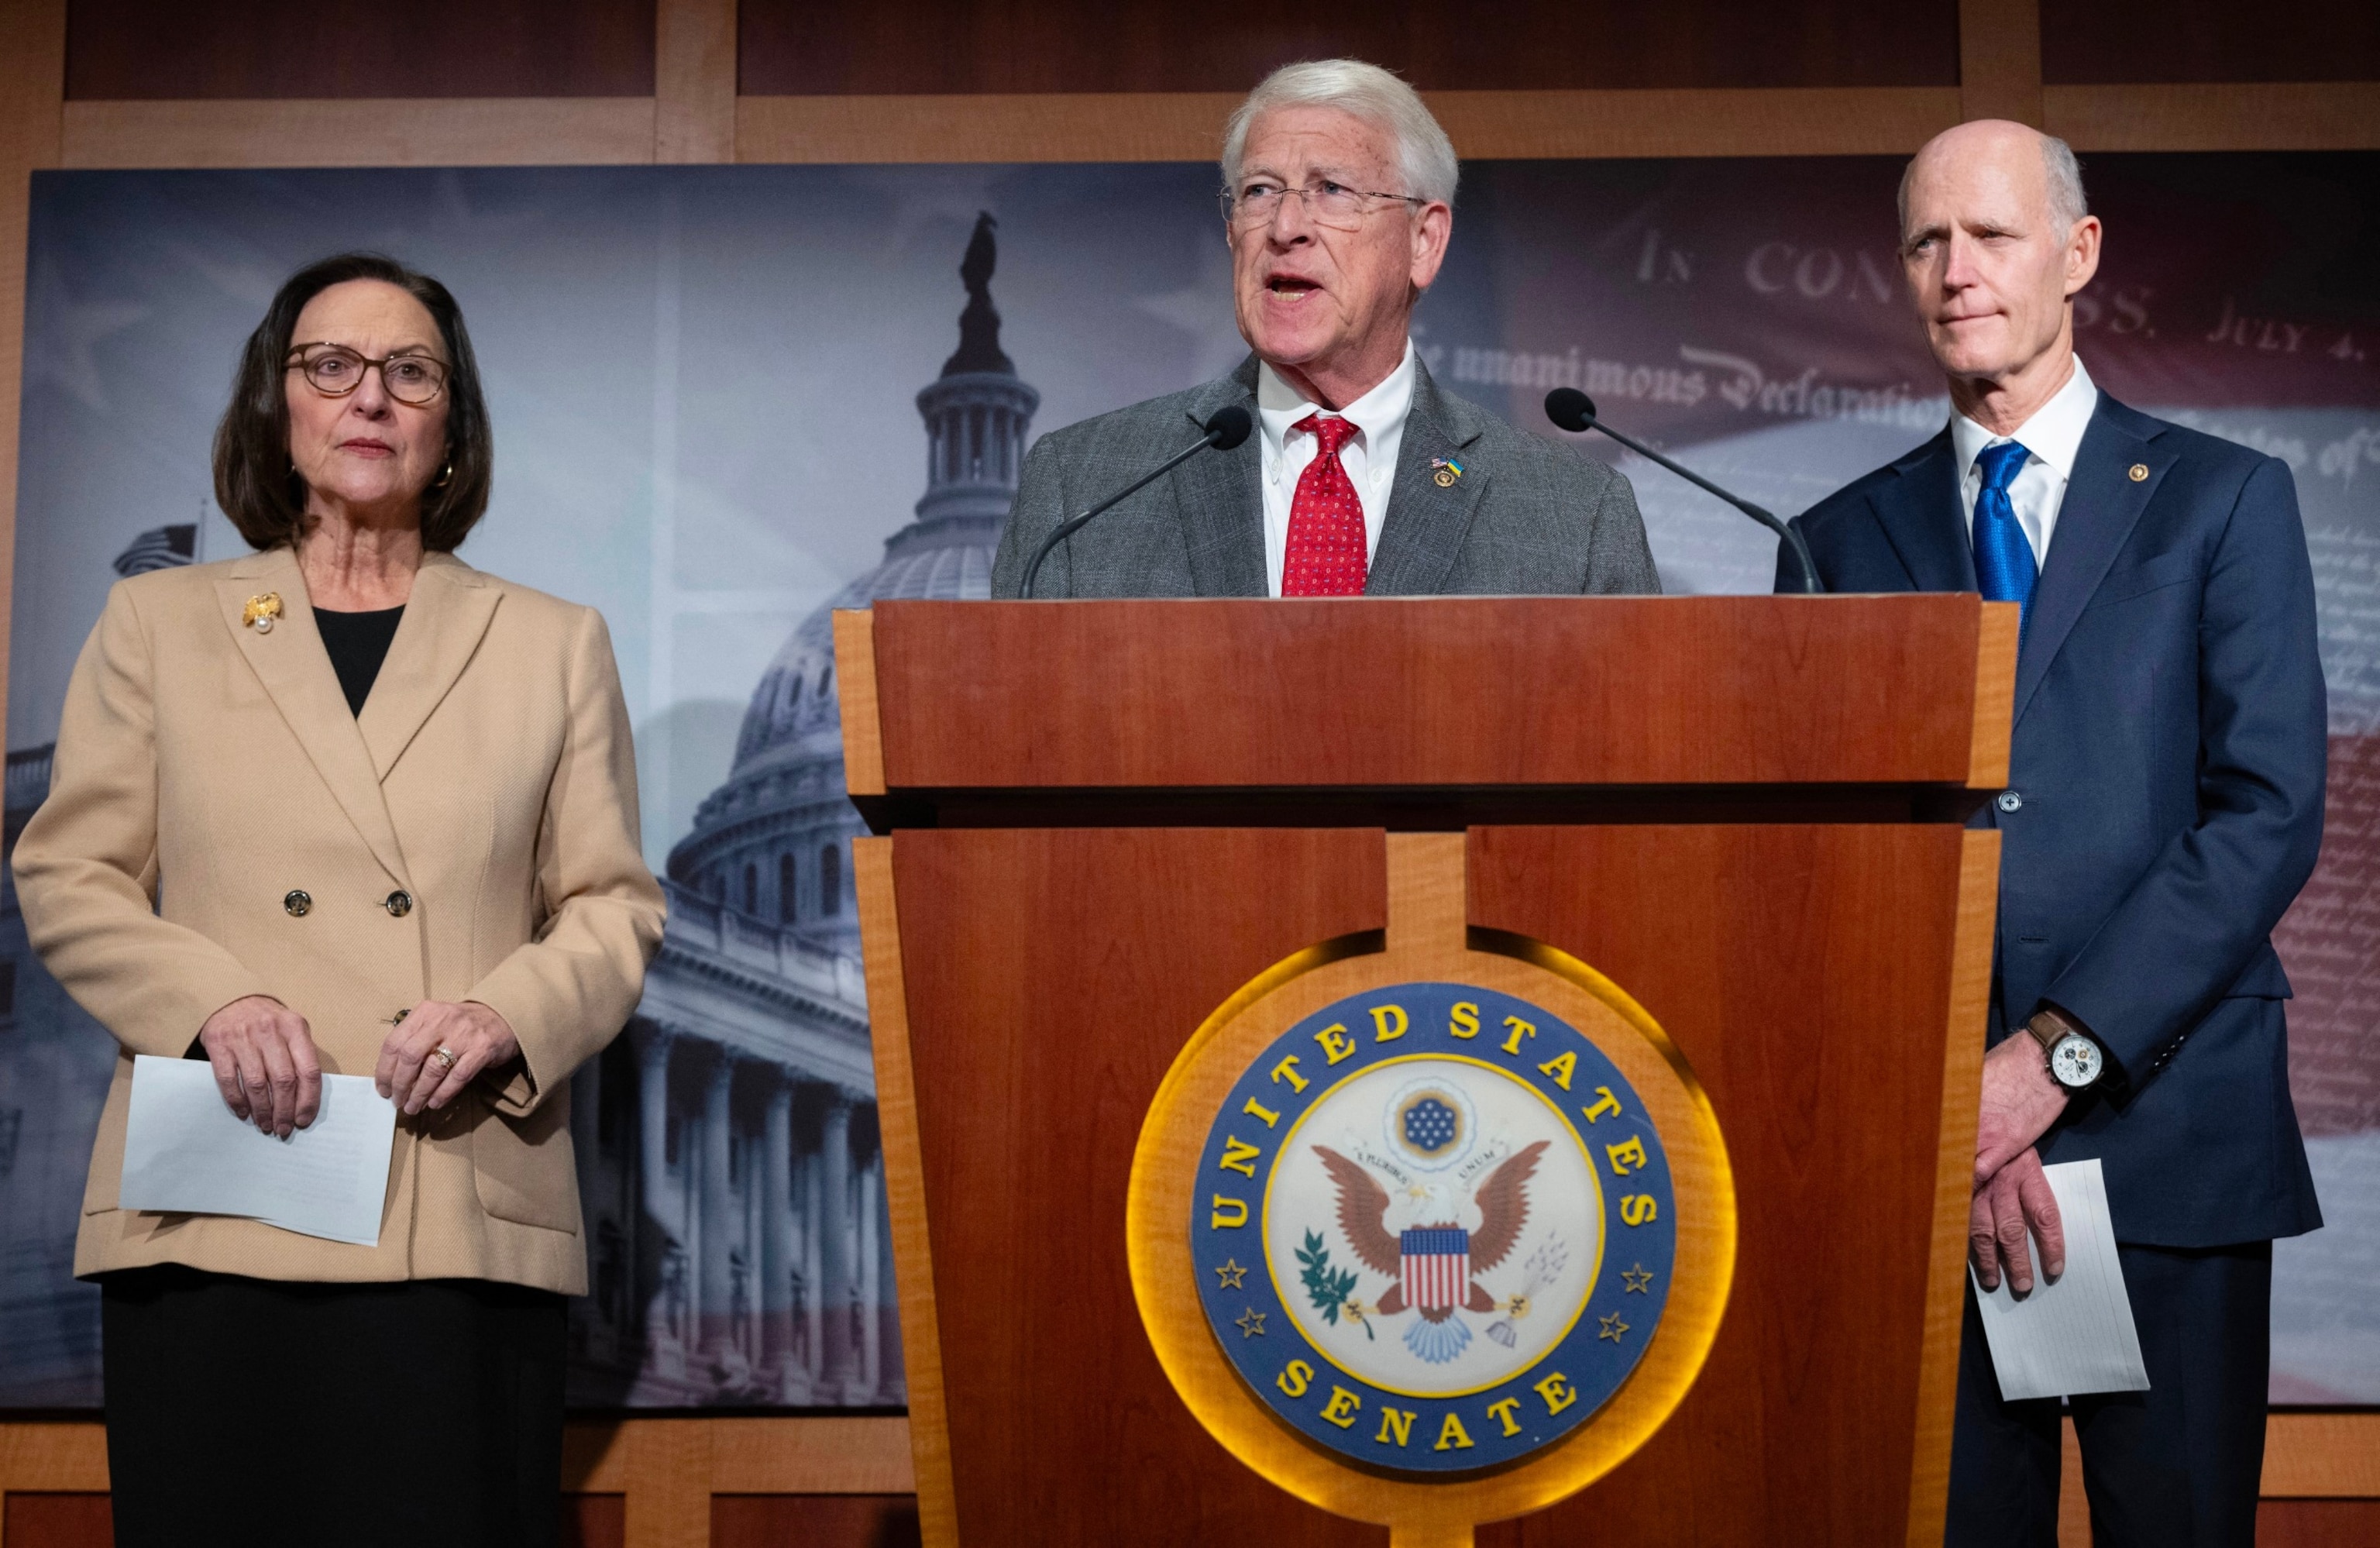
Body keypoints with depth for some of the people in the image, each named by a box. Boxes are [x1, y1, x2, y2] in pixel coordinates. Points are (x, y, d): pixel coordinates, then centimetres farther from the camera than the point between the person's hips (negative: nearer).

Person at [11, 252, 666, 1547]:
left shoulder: (553, 645, 13)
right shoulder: (156, 624, 14)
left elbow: (615, 907, 10)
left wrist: (509, 1015, -11)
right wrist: (212, 1001, -9)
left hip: (468, 1222, 0)